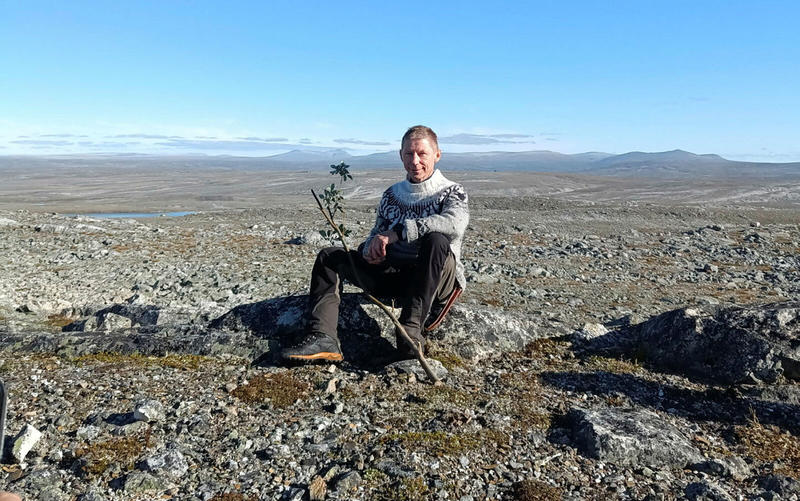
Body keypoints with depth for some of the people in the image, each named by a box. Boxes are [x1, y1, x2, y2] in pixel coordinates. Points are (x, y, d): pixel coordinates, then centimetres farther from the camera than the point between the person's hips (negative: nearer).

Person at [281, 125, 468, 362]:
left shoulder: (452, 192, -3)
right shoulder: (392, 194, 14)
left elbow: (455, 223, -27)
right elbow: (377, 233, 15)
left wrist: (396, 232, -30)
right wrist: (370, 249, -12)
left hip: (436, 281, -5)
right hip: (394, 276, 5)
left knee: (436, 241, -37)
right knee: (329, 257, -4)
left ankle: (411, 329, -37)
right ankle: (322, 337, -25)